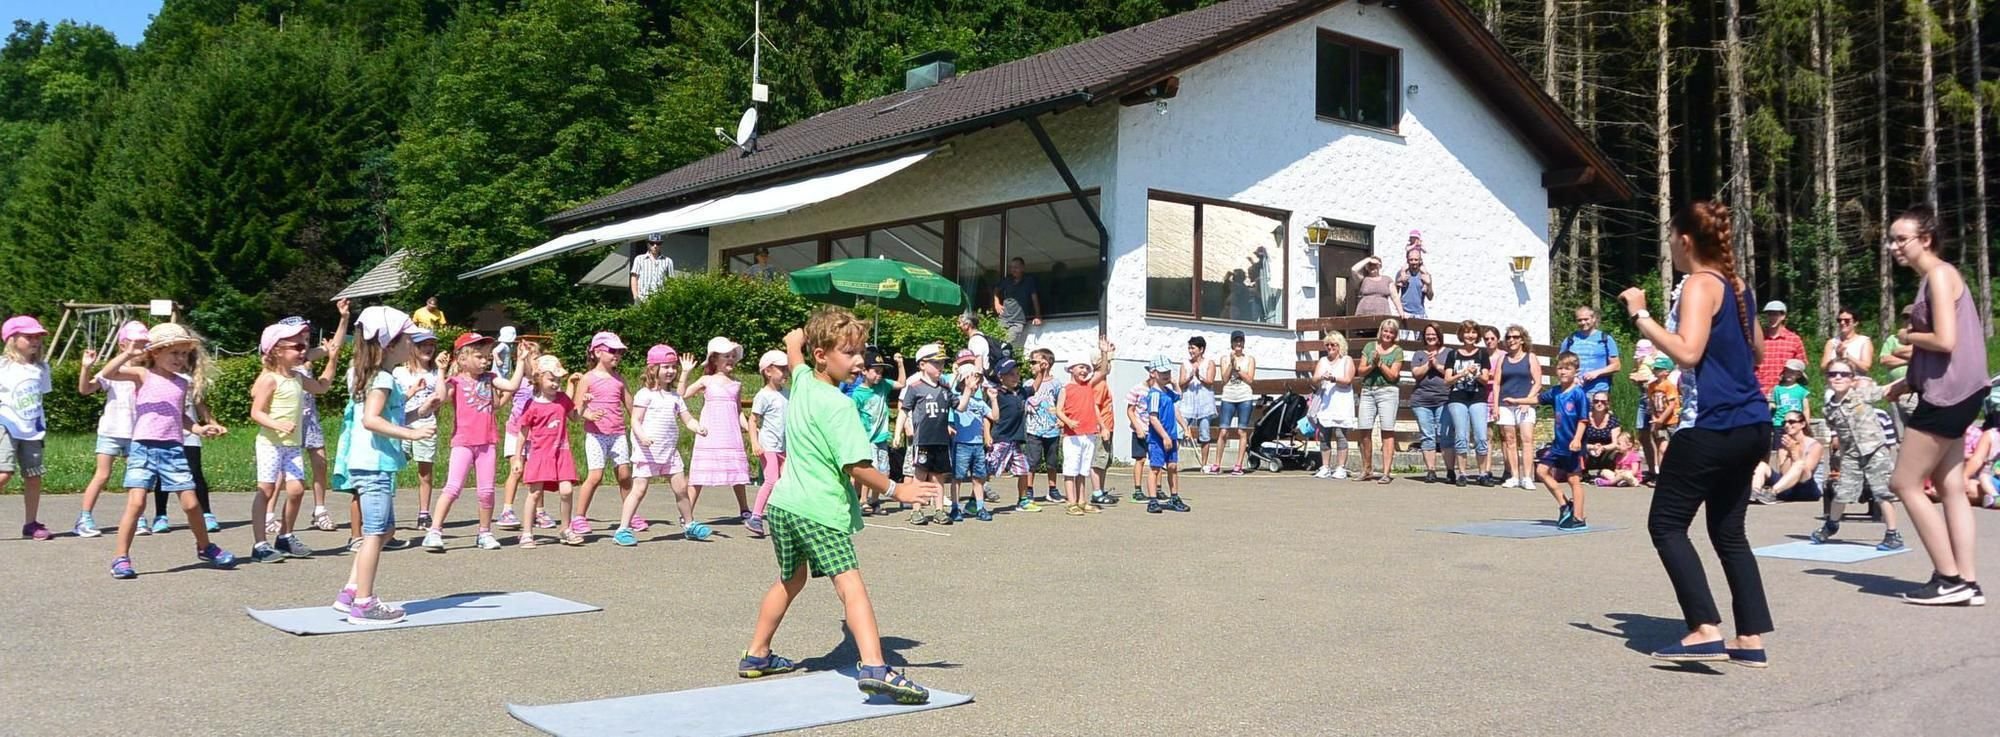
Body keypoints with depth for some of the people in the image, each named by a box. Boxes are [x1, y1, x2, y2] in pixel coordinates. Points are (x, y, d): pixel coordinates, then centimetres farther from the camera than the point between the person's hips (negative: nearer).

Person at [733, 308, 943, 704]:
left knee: (790, 580, 27)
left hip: (782, 504, 9)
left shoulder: (802, 381, 8)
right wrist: (896, 490, -13)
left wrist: (817, 327, 25)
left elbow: (792, 341, 30)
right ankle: (874, 667, -35)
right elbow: (856, 466, -19)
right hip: (819, 510, -9)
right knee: (850, 583, -19)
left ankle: (756, 655, 38)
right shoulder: (838, 405, -15)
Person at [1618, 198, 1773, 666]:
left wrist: (1640, 316, -19)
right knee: (1729, 532, 13)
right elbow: (1757, 347, 28)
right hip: (1751, 423, 9)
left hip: (1714, 426, -9)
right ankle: (1751, 639, 11)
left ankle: (1706, 631, -11)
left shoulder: (1700, 285, -11)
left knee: (1666, 524, -3)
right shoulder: (1736, 285, 16)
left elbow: (1687, 352, -24)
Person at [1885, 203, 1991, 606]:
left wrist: (1906, 337, -6)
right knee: (1950, 488, 10)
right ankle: (1967, 582, 12)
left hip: (1948, 394, -10)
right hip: (1948, 394, 10)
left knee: (1905, 483, -5)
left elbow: (1945, 341, -23)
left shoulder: (1940, 275, -13)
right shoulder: (1931, 278, 16)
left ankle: (1949, 579, -1)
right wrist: (1906, 384, 14)